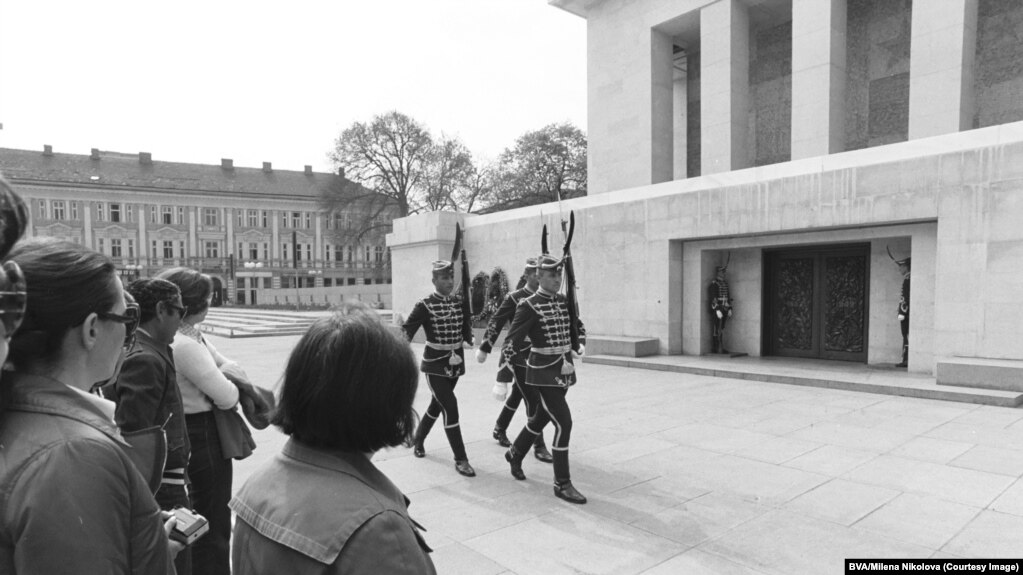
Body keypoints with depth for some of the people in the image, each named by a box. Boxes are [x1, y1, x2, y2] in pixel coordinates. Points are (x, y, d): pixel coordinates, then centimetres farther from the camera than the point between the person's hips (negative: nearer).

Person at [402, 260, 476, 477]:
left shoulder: (458, 302, 3)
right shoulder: (424, 305, -13)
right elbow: (407, 330, -12)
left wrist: (474, 341, -3)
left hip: (455, 363, 6)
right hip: (435, 364, -6)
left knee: (437, 404, 20)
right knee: (450, 406, -13)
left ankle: (418, 439, 45)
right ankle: (461, 459, -3)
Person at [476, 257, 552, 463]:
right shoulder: (514, 298, -12)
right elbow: (495, 323, -9)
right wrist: (484, 349, -8)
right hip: (519, 357, -6)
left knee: (517, 394, 20)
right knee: (534, 400, -6)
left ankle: (500, 430, 40)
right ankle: (539, 446, 4)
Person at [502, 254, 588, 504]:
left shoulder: (564, 301, 7)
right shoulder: (529, 306, -13)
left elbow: (579, 327, 23)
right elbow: (511, 343, -14)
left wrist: (581, 346, 4)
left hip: (564, 369, 7)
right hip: (544, 372, -7)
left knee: (541, 417, 21)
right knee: (564, 422, -10)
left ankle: (514, 454, 44)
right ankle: (562, 483, 3)